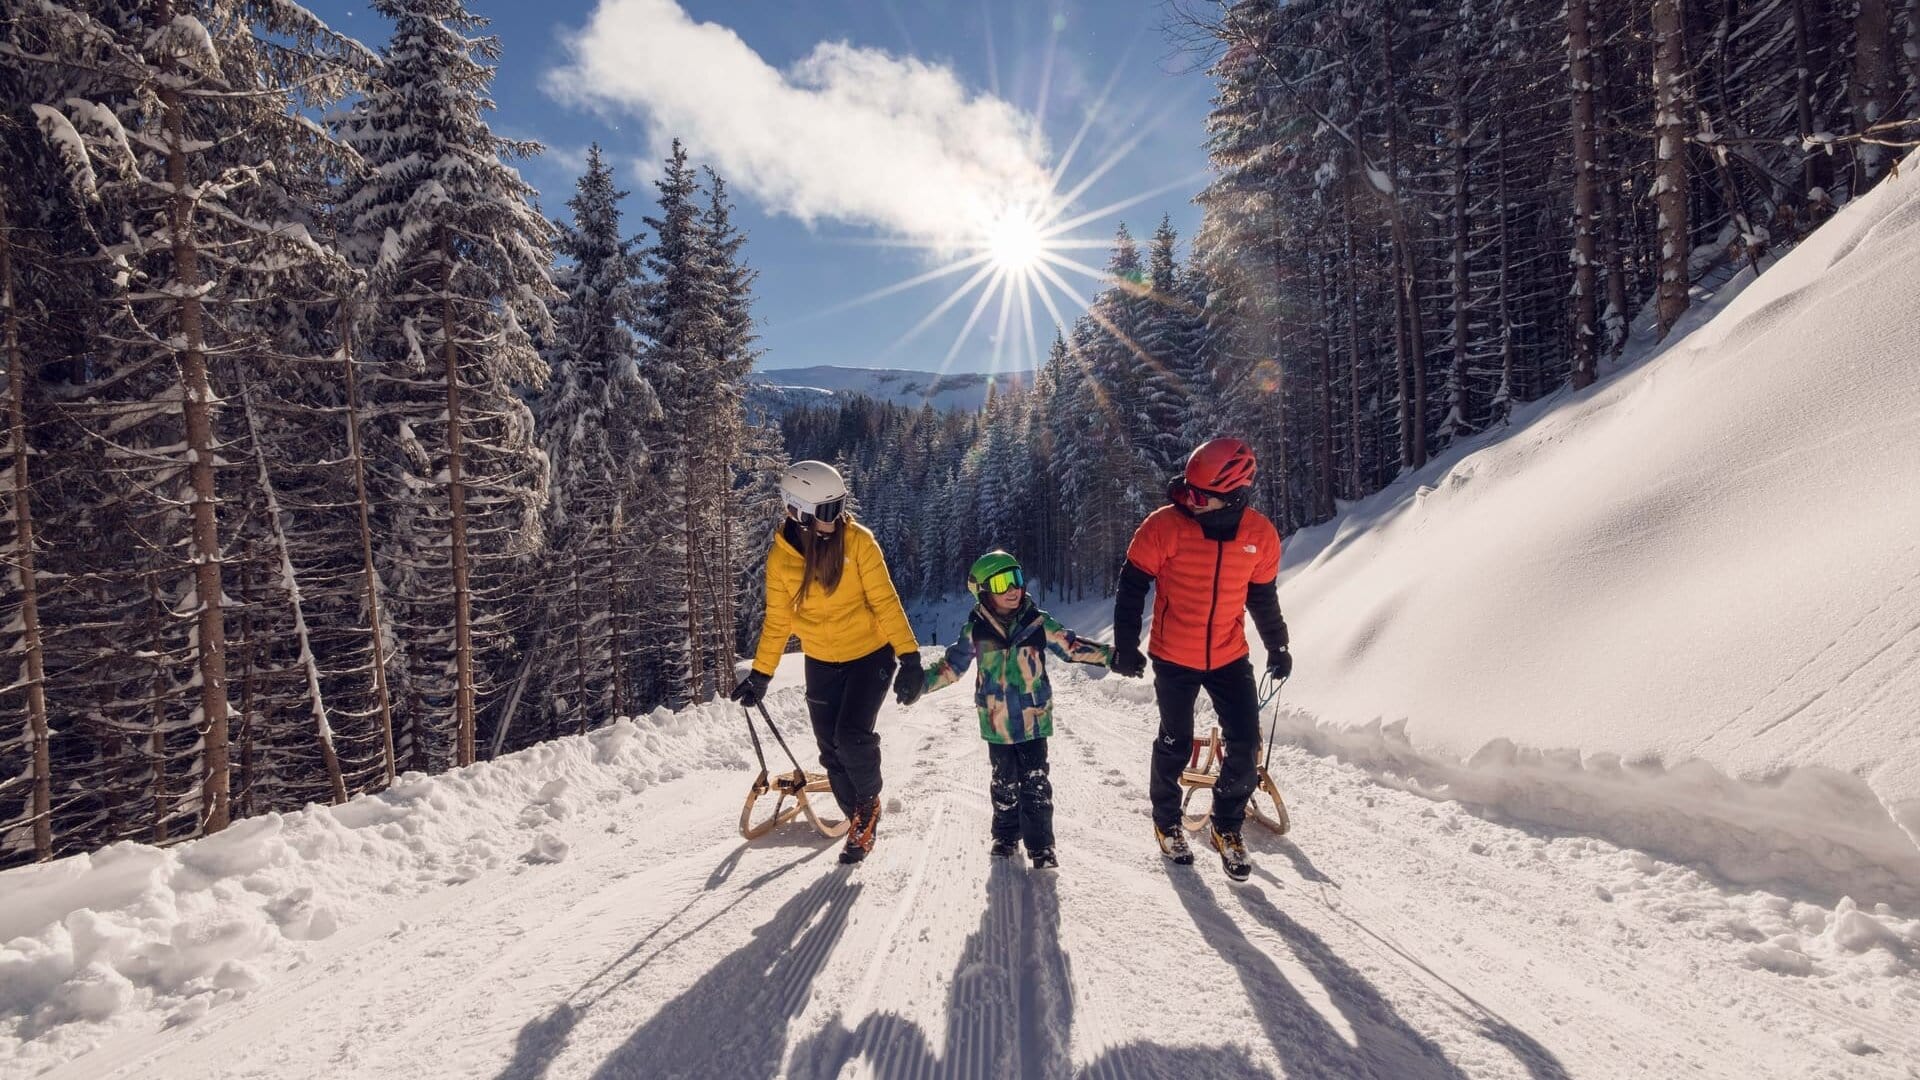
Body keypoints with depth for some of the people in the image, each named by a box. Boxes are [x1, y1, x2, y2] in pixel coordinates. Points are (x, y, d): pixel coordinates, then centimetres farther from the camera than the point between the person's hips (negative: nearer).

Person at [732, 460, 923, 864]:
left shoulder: (858, 541, -16)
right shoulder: (781, 555, -7)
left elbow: (885, 601, -15)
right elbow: (777, 621, 2)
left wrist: (909, 657, -19)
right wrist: (760, 675, 3)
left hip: (870, 654, -3)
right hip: (821, 663, 3)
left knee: (852, 735, -16)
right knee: (832, 751, 5)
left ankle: (869, 804, 13)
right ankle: (858, 818, 27)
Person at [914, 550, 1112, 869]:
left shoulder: (1038, 622, -5)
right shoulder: (975, 630, -5)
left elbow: (1072, 646, 1)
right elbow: (952, 665, 4)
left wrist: (1111, 655, -5)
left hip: (1034, 718, -1)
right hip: (997, 722, 1)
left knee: (1035, 783, -1)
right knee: (1004, 781, 14)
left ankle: (1041, 845, 10)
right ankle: (1006, 835, 32)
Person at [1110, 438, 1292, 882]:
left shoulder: (1260, 534, -6)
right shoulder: (1164, 526, -17)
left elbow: (1263, 596, 9)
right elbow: (1132, 586, -8)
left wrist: (1277, 646, 16)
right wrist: (1125, 644, -9)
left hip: (1230, 657, 3)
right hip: (1173, 657, -3)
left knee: (1246, 744, 1)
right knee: (1175, 744, 8)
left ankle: (1226, 827, 24)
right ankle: (1166, 822, 32)